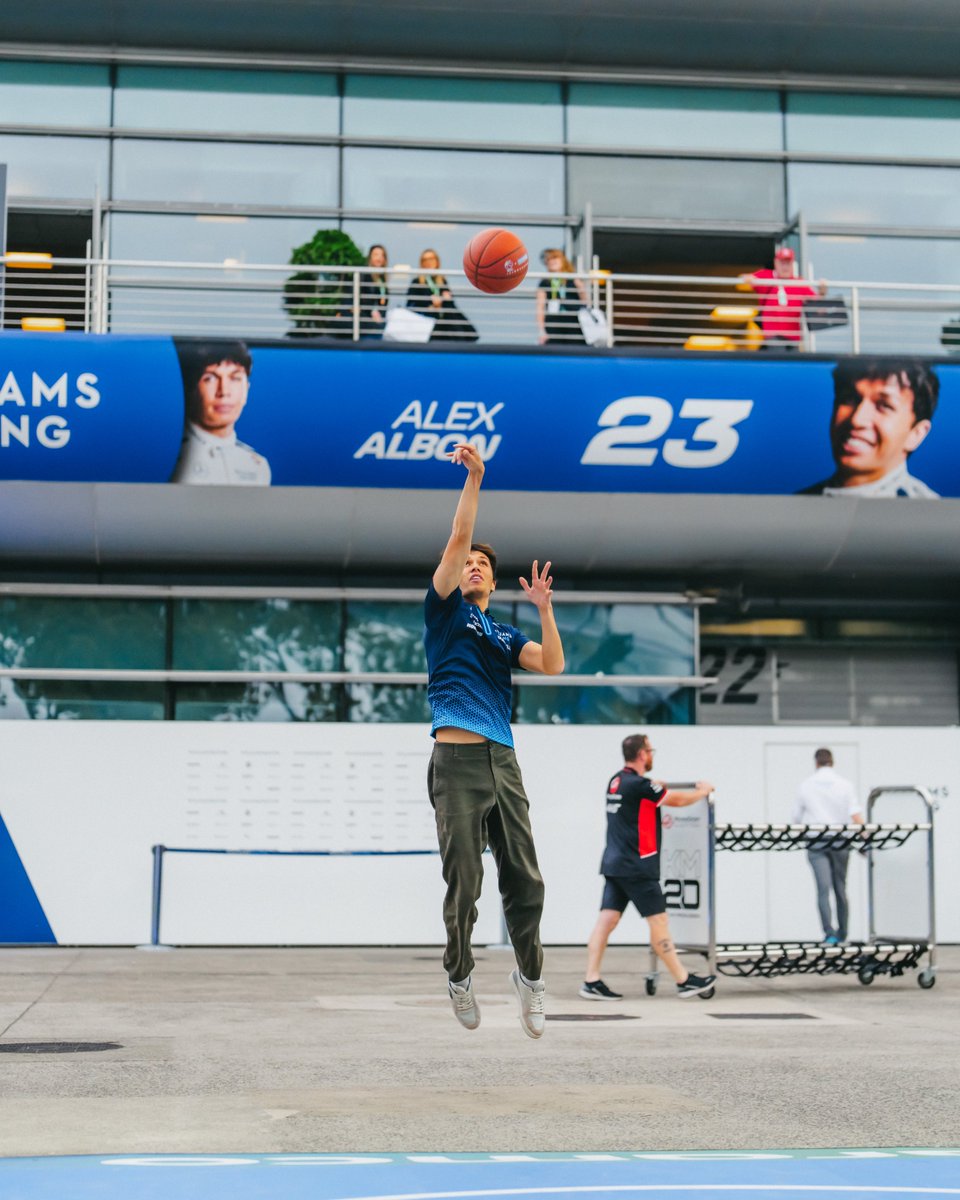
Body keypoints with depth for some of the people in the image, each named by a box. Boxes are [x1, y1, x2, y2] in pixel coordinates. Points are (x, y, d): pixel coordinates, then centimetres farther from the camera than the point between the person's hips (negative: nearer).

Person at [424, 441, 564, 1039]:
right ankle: (459, 976, 15)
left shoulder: (507, 635, 22)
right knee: (465, 883, -4)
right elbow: (458, 539, 0)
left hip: (504, 761, 4)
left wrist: (544, 608, -2)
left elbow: (553, 665, 4)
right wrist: (474, 478, -3)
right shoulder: (445, 610, 12)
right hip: (457, 760, -4)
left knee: (525, 880, 1)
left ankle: (531, 976, 16)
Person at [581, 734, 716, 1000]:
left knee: (607, 920, 3)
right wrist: (703, 790, 11)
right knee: (658, 921, -1)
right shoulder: (639, 785, -15)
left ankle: (591, 981, -1)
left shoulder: (616, 781, 11)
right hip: (636, 867, -9)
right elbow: (677, 800, -5)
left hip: (614, 865, 9)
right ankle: (684, 981, 7)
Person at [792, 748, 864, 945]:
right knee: (840, 889, 12)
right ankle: (842, 936, 17)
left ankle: (829, 933, -21)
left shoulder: (805, 786, 4)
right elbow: (856, 816, -7)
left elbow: (795, 819, 8)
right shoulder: (845, 785, 2)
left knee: (823, 889, -7)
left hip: (816, 843, -1)